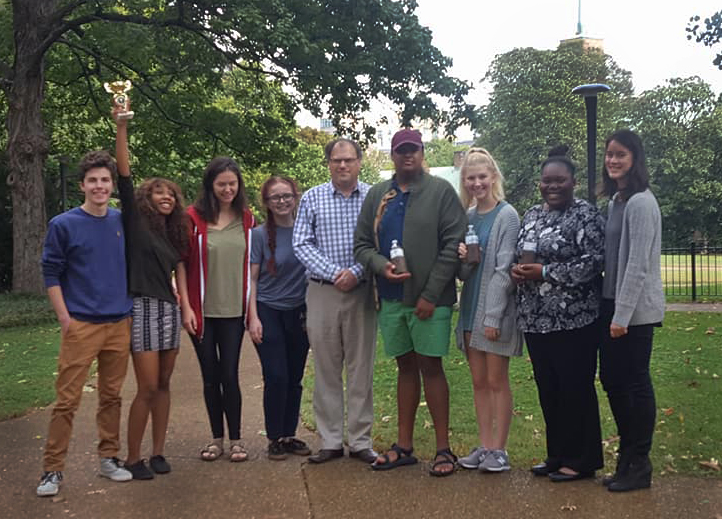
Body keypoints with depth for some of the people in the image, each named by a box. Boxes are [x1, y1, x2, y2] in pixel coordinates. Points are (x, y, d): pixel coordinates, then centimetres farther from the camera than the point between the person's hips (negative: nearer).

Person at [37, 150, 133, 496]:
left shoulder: (122, 222, 7)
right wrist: (64, 318, -8)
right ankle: (52, 469, 8)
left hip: (120, 324, 4)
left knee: (111, 396, 13)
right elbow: (51, 273, -3)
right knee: (67, 399, -1)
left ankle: (109, 458, 25)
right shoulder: (64, 225, -5)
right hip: (81, 325, -4)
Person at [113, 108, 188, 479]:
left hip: (169, 310, 6)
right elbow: (124, 175, -12)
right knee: (147, 387, -7)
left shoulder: (173, 233, 16)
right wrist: (121, 127, -19)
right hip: (142, 308, -6)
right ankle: (132, 459, 5)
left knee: (163, 385, 9)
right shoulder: (135, 221, -1)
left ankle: (158, 452, 18)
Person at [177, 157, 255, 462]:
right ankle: (217, 438, 22)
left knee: (230, 375, 1)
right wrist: (186, 306, -8)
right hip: (202, 311, -1)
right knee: (210, 376, 8)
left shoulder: (246, 218, 6)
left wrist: (252, 307, 5)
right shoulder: (193, 217, -3)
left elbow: (251, 263, 10)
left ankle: (235, 439, 13)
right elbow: (181, 263, -3)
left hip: (233, 311, 1)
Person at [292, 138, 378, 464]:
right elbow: (301, 244, 0)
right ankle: (330, 441, 15)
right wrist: (333, 272, -12)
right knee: (326, 370, 6)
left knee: (361, 369, 5)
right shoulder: (312, 198, 6)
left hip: (362, 292, -1)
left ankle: (360, 441, 15)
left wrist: (356, 272, -16)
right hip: (322, 292, 1)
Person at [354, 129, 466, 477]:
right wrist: (382, 266, -10)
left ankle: (443, 448, 9)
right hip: (391, 298, 4)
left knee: (431, 367, -2)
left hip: (429, 300, -4)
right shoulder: (377, 195, 11)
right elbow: (361, 244, 11)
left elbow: (452, 245, -8)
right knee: (405, 367, 13)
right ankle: (404, 446, 21)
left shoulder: (441, 191, -2)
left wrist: (431, 294, -13)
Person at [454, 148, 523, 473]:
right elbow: (463, 274, 12)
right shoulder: (467, 217, 10)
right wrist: (462, 259, -11)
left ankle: (499, 449, 11)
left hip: (496, 311, -6)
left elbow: (503, 270, -13)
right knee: (479, 381, 11)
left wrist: (493, 317, -17)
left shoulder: (507, 216, -8)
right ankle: (484, 446, 20)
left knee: (497, 381, 1)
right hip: (471, 309, 6)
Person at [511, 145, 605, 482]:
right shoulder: (532, 216, 14)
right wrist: (517, 270, -2)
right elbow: (520, 256, 22)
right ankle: (557, 455, 27)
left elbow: (592, 263, -16)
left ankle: (581, 461, 14)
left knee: (576, 389, 1)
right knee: (548, 389, 13)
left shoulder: (585, 215, -7)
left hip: (573, 320, -7)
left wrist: (544, 273, -17)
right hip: (535, 319, 7)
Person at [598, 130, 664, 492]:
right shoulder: (616, 200, 14)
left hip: (635, 309, -9)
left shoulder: (640, 203, -14)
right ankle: (627, 458, 26)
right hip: (612, 304, 9)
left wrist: (622, 315, -20)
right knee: (612, 380, 13)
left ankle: (639, 466, 13)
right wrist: (611, 309, 11)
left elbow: (638, 264, -19)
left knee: (635, 383, 0)